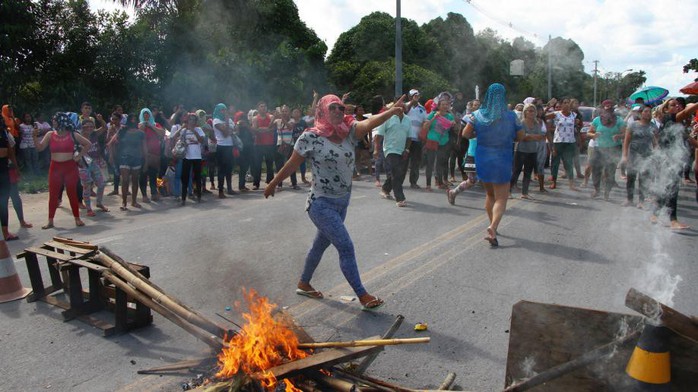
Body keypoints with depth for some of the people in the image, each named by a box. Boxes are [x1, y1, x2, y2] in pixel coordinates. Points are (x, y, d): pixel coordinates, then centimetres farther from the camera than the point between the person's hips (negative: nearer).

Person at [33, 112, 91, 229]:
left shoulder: (72, 135, -1)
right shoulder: (50, 135, 5)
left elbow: (87, 144, 5)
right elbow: (39, 147, 2)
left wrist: (79, 156, -1)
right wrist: (35, 137, -12)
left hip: (70, 167, -2)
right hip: (55, 167, 2)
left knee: (72, 193, 3)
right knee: (53, 194, 3)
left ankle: (77, 219, 12)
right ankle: (50, 221, 10)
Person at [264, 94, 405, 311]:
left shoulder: (349, 131, -4)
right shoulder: (311, 137, -14)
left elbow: (370, 123, -23)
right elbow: (291, 164, -3)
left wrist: (391, 111, -40)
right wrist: (273, 184, 7)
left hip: (343, 201, 6)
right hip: (321, 204, -6)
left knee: (321, 243, 21)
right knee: (346, 247, -8)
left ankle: (303, 284, 42)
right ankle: (363, 296, 4)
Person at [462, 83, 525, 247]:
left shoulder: (478, 114, -4)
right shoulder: (511, 116, -8)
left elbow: (465, 133, -2)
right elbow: (520, 137, 1)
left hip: (483, 159, 3)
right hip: (502, 160, -3)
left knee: (490, 194, 21)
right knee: (501, 198, 0)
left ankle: (492, 225, 30)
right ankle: (493, 227, -21)